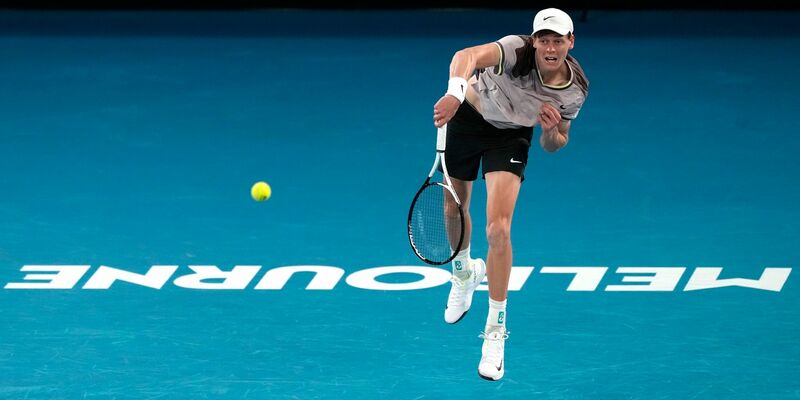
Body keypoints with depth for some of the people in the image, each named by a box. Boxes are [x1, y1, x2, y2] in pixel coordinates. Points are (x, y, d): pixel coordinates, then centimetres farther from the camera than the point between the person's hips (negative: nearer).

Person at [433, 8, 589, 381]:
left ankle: (495, 333, -5)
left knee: (498, 230, -17)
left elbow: (554, 144, -4)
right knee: (454, 209, 19)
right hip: (467, 116, 0)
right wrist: (455, 91, -75)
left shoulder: (575, 91, -22)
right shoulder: (516, 50, -34)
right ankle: (463, 273, 55)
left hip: (510, 136, 0)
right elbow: (468, 55, -55)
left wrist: (552, 130, -29)